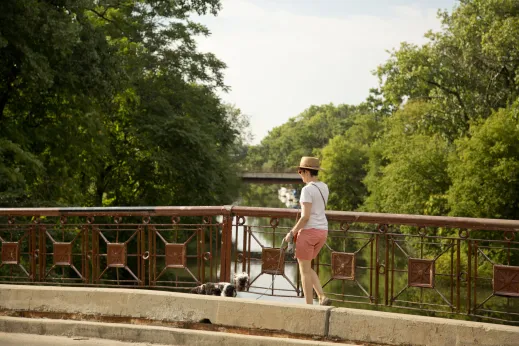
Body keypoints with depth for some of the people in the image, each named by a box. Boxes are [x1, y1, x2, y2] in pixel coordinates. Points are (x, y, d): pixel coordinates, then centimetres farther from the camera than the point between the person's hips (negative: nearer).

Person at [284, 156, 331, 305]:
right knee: (305, 267, 20)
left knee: (304, 270, 3)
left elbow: (305, 216, -20)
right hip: (322, 232, 8)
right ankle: (322, 298, 4)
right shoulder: (324, 187, 11)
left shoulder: (307, 189, -16)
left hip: (308, 231, -8)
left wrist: (292, 232, -11)